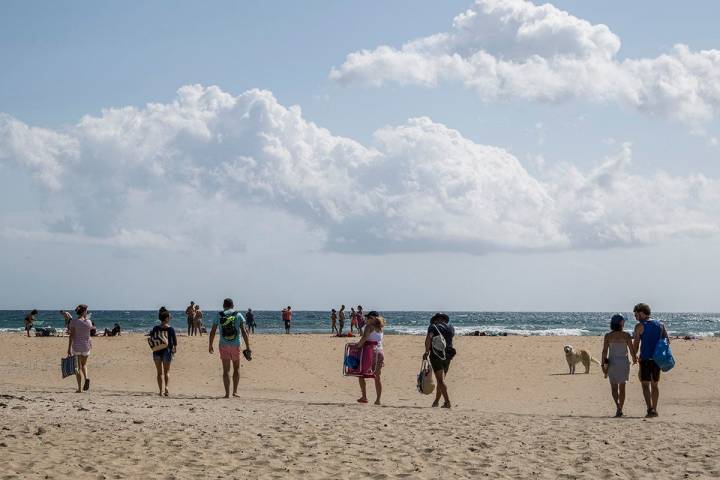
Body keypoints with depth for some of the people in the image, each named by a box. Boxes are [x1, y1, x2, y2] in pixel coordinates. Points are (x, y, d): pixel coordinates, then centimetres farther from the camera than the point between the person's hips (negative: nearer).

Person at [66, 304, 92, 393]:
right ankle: (86, 378, -6)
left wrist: (69, 348, -10)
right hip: (86, 345, 2)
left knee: (78, 367, 7)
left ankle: (79, 388, 4)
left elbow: (71, 335, -11)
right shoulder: (88, 322, -2)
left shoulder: (74, 322, -7)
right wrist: (86, 318, 23)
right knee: (84, 364, 23)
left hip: (76, 346, -2)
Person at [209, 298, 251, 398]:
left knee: (226, 370, 1)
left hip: (223, 345, 0)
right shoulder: (238, 315, 0)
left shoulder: (219, 316, 2)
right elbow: (244, 332, -7)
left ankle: (227, 393, -6)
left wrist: (210, 345, 14)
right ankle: (235, 391, 15)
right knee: (236, 368, 17)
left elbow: (212, 332, 3)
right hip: (235, 345, 0)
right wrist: (248, 347, -6)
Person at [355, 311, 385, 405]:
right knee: (377, 377, 7)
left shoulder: (369, 327, -5)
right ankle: (378, 399, 4)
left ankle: (364, 397, -4)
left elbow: (364, 338, -19)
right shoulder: (380, 328, 13)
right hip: (380, 352, 6)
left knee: (361, 374, 4)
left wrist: (358, 346, -11)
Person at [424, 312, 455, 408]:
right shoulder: (451, 328, 9)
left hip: (436, 356, -5)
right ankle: (436, 401, 25)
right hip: (447, 356, 5)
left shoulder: (433, 327, -4)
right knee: (441, 379, 17)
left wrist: (426, 351, -22)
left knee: (440, 380, -7)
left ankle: (447, 402, -17)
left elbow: (429, 337, -22)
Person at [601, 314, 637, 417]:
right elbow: (631, 349, -4)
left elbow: (604, 351, -7)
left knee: (614, 387, 7)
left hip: (612, 363, 0)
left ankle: (618, 405, -17)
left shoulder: (608, 336, -5)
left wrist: (603, 365, -2)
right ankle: (620, 410, 15)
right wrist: (634, 359, 15)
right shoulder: (626, 335, -6)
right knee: (622, 387, 12)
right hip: (624, 362, 0)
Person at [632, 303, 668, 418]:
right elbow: (667, 340, 6)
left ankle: (650, 409, -22)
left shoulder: (640, 326, -5)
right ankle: (654, 410, 19)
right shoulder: (660, 325, 10)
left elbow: (636, 344, -6)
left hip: (645, 358, -5)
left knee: (645, 384, -6)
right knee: (654, 385, 16)